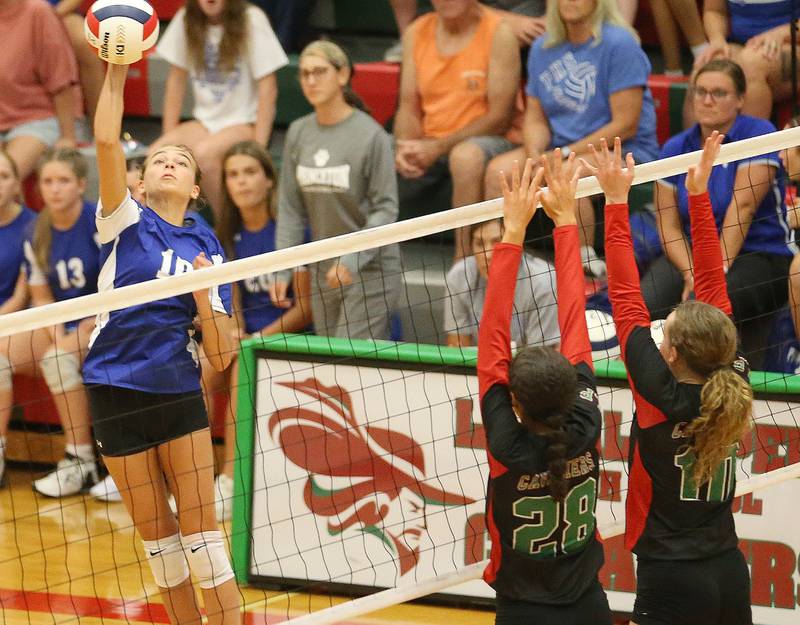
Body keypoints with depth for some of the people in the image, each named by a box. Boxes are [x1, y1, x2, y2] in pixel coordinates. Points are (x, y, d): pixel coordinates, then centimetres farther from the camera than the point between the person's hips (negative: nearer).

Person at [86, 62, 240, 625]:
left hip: (179, 390, 1)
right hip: (118, 389, -1)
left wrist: (203, 298, -13)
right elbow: (108, 141, -17)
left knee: (201, 530, -5)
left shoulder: (207, 248, 7)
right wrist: (116, 69, -20)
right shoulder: (126, 224, 1)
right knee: (157, 536, 6)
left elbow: (221, 357, 3)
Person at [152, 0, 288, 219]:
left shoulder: (251, 19, -10)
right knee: (156, 155, -24)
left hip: (245, 121, -4)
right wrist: (169, 138, 0)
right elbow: (176, 79, 7)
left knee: (203, 154, -34)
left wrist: (258, 148, -18)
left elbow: (268, 88, -11)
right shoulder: (185, 20, 1)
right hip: (205, 120, 4)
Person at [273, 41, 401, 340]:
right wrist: (282, 270, 3)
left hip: (369, 268, -5)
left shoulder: (370, 134, -10)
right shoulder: (298, 133, 6)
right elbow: (290, 209, 10)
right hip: (323, 270, 5)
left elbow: (385, 209, -10)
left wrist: (351, 261, -20)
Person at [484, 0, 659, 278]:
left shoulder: (619, 44, -12)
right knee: (498, 171, -16)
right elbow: (536, 118, 10)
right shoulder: (542, 48, 9)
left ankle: (588, 267, -23)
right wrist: (536, 156, -13)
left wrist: (565, 154, -17)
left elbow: (625, 125, -16)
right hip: (559, 149, 7)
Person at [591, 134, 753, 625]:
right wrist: (700, 195, 8)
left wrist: (617, 201, -8)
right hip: (730, 572, 6)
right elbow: (712, 285, 5)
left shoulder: (660, 395, -15)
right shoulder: (729, 389, -3)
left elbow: (626, 296, -12)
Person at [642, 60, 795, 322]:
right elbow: (669, 226, 1)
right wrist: (691, 274, -17)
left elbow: (743, 206, -15)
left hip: (762, 258, -4)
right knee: (645, 305, -28)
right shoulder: (675, 148, 7)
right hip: (689, 255, 4)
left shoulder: (759, 134, -6)